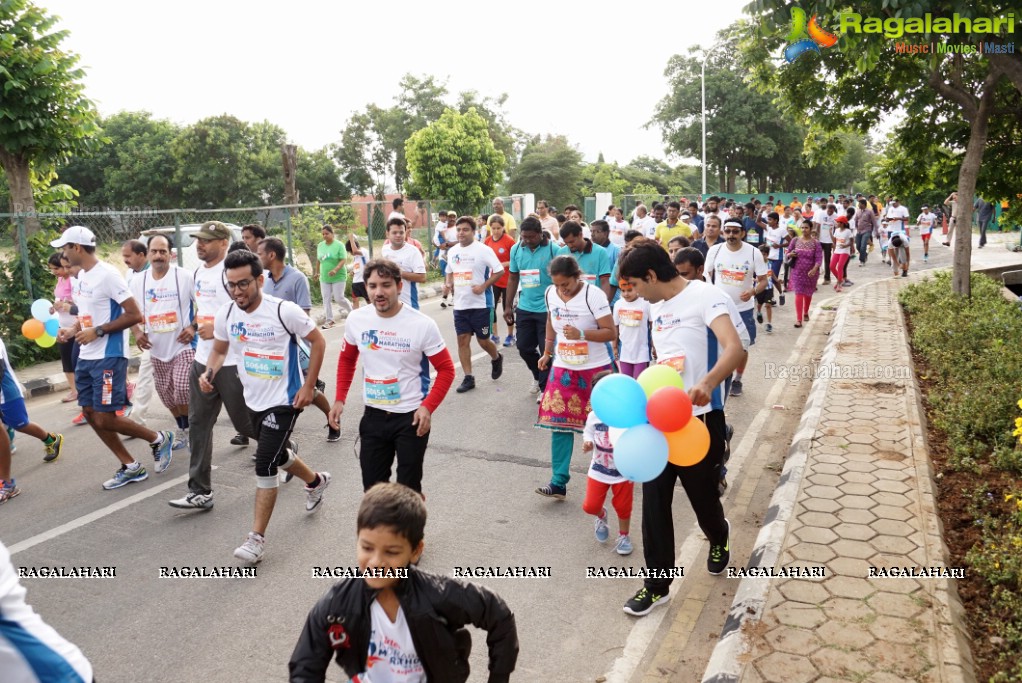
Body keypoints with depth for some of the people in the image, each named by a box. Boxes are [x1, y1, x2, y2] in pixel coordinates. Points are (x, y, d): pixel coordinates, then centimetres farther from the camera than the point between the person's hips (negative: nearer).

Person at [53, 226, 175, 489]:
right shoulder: (82, 275, 11)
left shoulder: (108, 275, -17)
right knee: (90, 413, 10)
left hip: (108, 357, -9)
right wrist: (72, 330, 6)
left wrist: (97, 332, -19)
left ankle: (159, 439, 15)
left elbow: (135, 315, -20)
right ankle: (131, 467, 19)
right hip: (87, 357, 10)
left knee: (104, 419, -7)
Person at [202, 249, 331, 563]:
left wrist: (308, 386, -12)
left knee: (265, 464, -11)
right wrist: (209, 373, -9)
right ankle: (316, 481, 52)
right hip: (253, 401, 7)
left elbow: (318, 341, -10)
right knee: (276, 455, 23)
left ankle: (257, 538, 1)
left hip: (284, 401, -7)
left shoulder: (285, 311, -21)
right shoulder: (225, 315, -5)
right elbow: (219, 349, 12)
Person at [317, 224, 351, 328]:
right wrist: (318, 272, 21)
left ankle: (351, 311, 23)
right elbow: (319, 260, 16)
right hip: (324, 278, 5)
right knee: (326, 299, 3)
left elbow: (343, 260, -15)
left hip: (338, 277, -5)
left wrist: (335, 270, -28)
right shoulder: (320, 245, 6)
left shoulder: (339, 245, -10)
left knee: (339, 298, -5)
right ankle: (330, 320, 11)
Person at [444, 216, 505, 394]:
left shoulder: (483, 250, -11)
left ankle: (496, 359, 36)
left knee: (483, 340, 3)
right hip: (460, 304, 6)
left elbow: (499, 271, -10)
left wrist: (483, 287, -18)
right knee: (462, 340, 4)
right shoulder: (452, 251, 8)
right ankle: (468, 378, 12)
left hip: (481, 303, -5)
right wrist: (447, 284, 2)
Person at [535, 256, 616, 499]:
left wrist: (581, 334, -30)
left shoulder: (593, 295, -18)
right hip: (563, 368, 4)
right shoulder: (550, 294, -1)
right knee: (559, 422, -1)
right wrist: (547, 352, 21)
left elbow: (611, 333, -18)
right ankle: (559, 482, 3)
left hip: (595, 369, -4)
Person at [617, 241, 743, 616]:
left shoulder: (705, 296, -15)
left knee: (702, 496, 12)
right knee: (654, 501, 4)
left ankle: (718, 538, 47)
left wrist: (707, 383, -47)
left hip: (700, 417, -6)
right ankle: (657, 584, 17)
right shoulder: (657, 306, 10)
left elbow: (734, 348, -30)